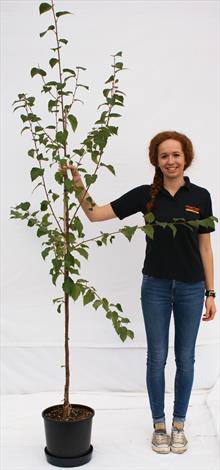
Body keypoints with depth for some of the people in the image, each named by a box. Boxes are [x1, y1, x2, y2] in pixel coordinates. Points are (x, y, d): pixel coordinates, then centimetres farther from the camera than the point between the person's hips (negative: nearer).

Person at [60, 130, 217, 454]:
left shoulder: (200, 196, -3)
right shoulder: (145, 195, -3)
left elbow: (205, 247, 1)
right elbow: (95, 214, -6)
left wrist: (210, 293, -1)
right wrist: (78, 185, -21)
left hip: (190, 289, 0)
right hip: (156, 287, 0)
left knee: (185, 357, 9)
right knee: (157, 357, 7)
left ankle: (179, 424, 26)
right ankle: (159, 425, 23)